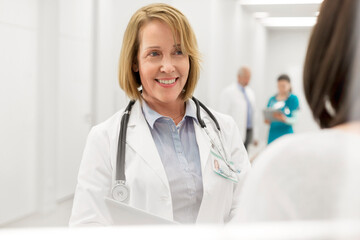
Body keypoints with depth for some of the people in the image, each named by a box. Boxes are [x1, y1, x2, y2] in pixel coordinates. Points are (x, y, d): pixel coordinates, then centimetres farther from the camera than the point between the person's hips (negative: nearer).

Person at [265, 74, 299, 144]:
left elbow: (294, 119, -7)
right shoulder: (272, 99, 11)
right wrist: (267, 121, -5)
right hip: (273, 134, 4)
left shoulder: (293, 98, -2)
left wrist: (284, 119, -26)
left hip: (286, 133, -4)